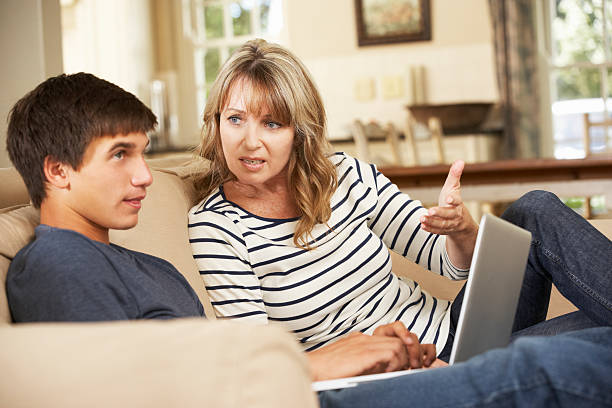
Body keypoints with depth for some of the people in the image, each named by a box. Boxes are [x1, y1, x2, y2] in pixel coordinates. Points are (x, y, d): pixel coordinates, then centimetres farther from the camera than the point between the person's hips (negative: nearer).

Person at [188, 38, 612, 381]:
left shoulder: (346, 176, 0)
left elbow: (455, 262, 6)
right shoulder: (214, 226, -11)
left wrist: (461, 227, -18)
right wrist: (324, 361, -35)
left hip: (450, 331, 6)